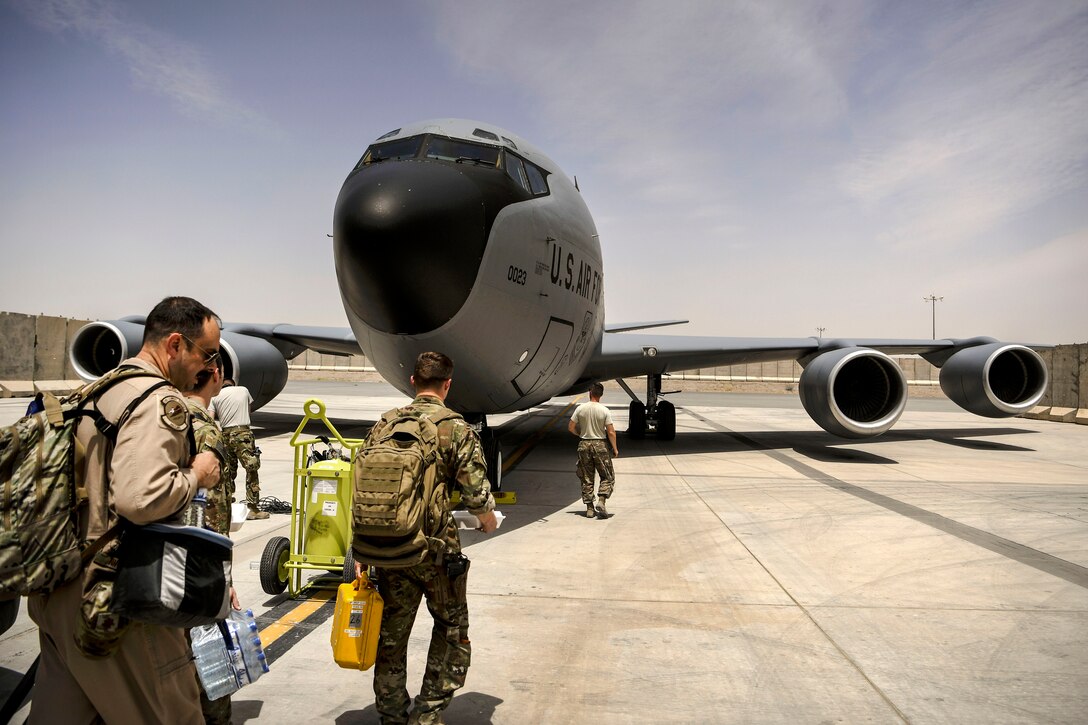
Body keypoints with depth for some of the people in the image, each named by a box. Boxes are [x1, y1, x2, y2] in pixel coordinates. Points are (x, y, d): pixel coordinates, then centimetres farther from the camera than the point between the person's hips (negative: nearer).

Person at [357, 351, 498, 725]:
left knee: (391, 635, 17)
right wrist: (488, 520, 10)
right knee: (451, 631, 16)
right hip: (437, 550, -4)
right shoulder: (457, 429, -10)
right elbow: (476, 494, -12)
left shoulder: (383, 425, 3)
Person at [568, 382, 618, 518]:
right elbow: (611, 432, -9)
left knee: (586, 479, 10)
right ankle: (601, 502, -8)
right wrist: (615, 448, 3)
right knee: (608, 477, 10)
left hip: (584, 445, 2)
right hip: (599, 445, -2)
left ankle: (589, 508, 11)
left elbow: (571, 427, 0)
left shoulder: (580, 408, -3)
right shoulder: (605, 411, -8)